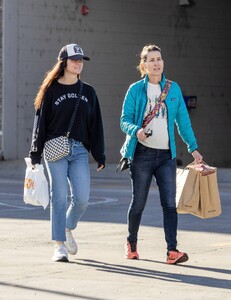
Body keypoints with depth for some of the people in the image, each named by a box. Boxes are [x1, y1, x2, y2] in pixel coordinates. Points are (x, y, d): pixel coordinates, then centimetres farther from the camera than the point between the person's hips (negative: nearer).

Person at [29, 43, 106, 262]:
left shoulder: (88, 92, 13)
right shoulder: (51, 90, 3)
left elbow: (95, 125, 12)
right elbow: (40, 121, 2)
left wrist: (100, 156, 8)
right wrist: (36, 153, -3)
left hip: (79, 150, 3)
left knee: (82, 197, -6)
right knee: (59, 197, -6)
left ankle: (68, 229, 22)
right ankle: (59, 245, 0)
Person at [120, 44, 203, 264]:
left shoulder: (173, 88, 9)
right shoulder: (135, 90, 1)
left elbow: (183, 120, 13)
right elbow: (125, 120, -3)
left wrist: (193, 147, 9)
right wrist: (136, 131, -24)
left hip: (166, 155, 2)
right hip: (142, 153, -2)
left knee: (169, 203, -9)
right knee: (138, 203, 7)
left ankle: (172, 251, -14)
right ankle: (131, 244, 28)